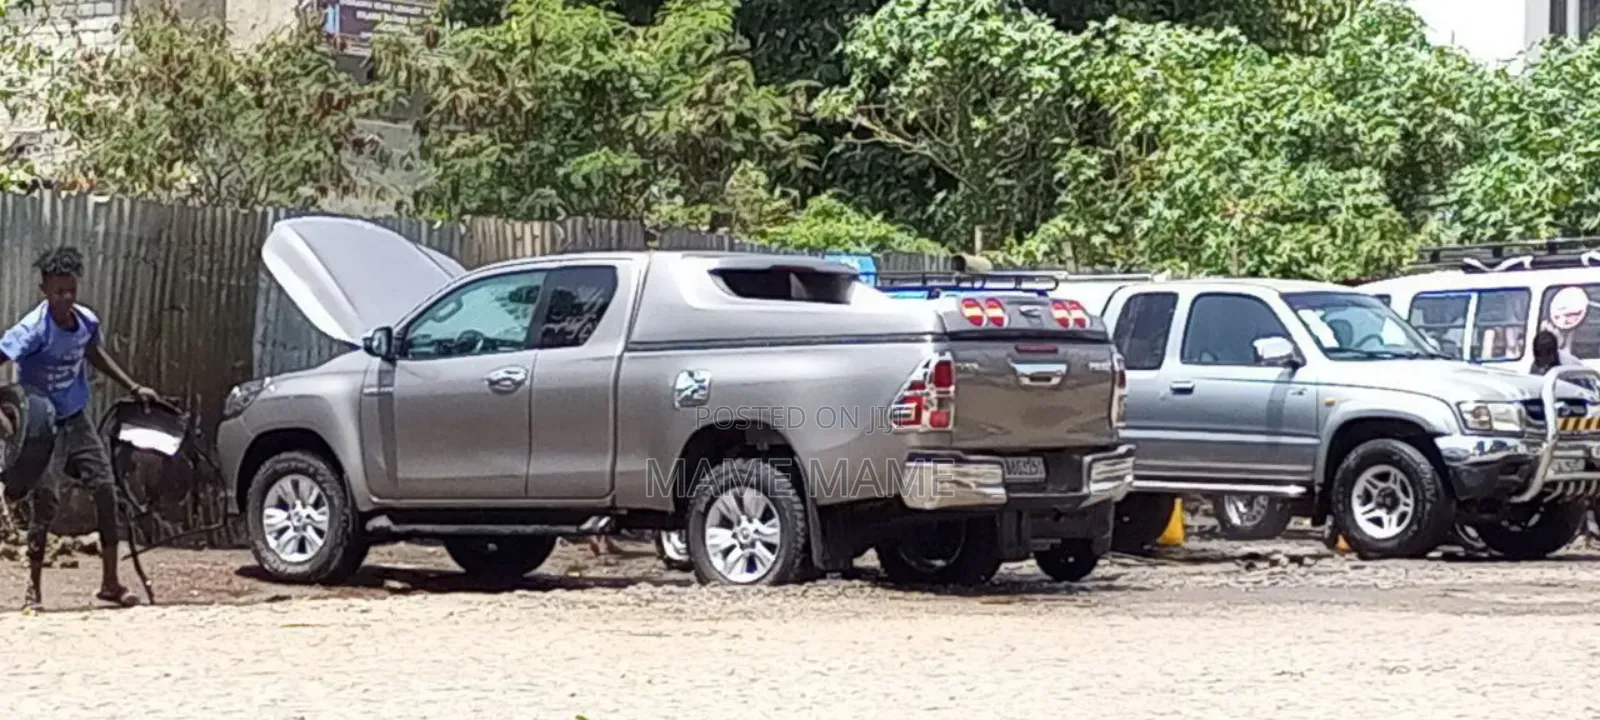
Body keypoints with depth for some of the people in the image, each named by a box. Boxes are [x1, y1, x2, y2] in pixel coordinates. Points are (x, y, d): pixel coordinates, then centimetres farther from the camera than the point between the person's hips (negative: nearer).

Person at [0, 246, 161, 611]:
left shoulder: (86, 321, -4)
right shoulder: (33, 330, -24)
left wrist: (133, 387, 19)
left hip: (76, 420, 6)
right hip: (41, 426, -6)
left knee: (106, 489, 0)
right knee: (44, 501, -6)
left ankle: (110, 582, 9)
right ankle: (33, 588, 6)